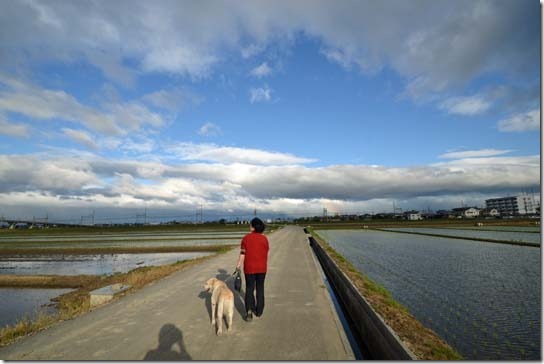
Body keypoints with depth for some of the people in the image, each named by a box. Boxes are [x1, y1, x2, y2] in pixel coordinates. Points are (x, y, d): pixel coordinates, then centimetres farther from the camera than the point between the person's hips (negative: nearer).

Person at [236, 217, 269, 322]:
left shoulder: (246, 238, -10)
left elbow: (242, 254, -10)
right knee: (260, 289, 16)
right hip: (261, 268, 2)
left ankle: (249, 311, -4)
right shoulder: (264, 238, -5)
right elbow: (266, 255, 1)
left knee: (249, 289, 10)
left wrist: (238, 265, 0)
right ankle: (259, 311, 25)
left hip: (249, 268, -2)